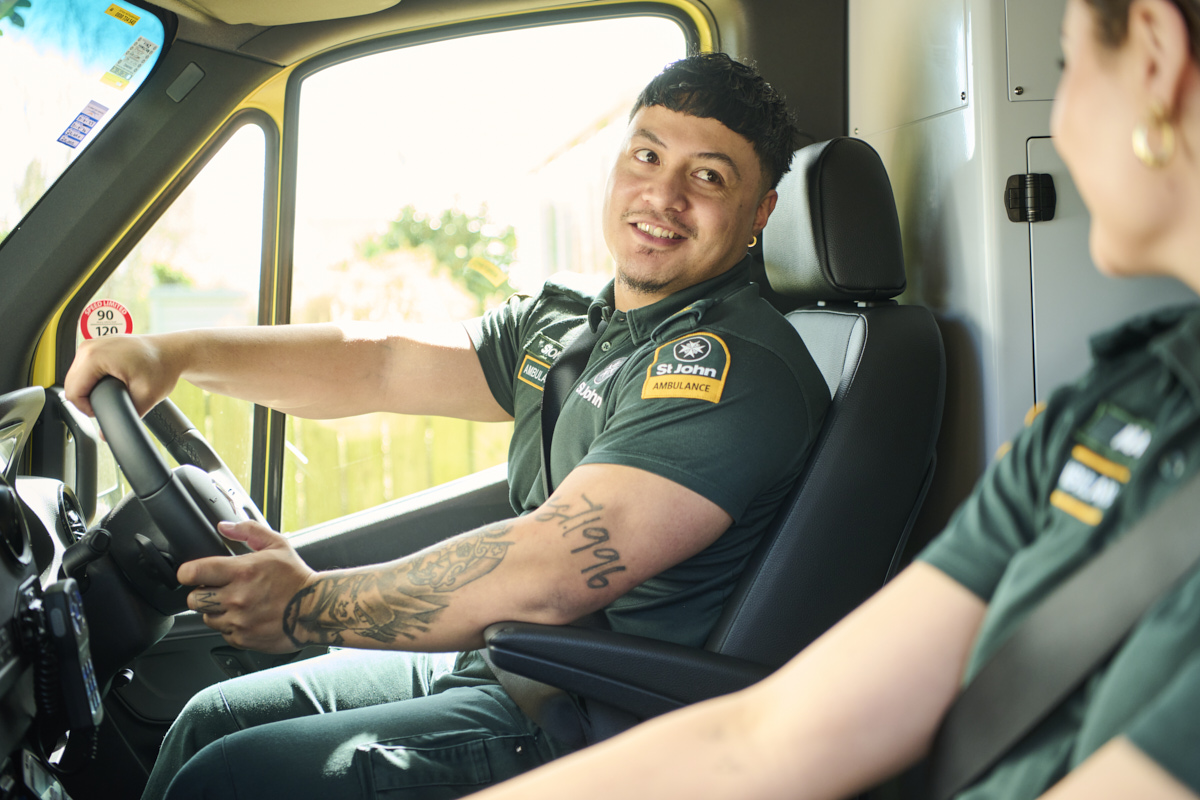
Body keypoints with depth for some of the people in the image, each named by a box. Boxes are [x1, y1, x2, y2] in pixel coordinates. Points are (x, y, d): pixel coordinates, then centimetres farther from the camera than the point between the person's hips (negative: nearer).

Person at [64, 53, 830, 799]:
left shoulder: (734, 365, -22)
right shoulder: (563, 322, 9)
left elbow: (546, 574, -29)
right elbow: (381, 363, 8)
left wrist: (309, 607, -19)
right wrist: (178, 353, -5)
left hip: (590, 730, -9)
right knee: (215, 716, 15)